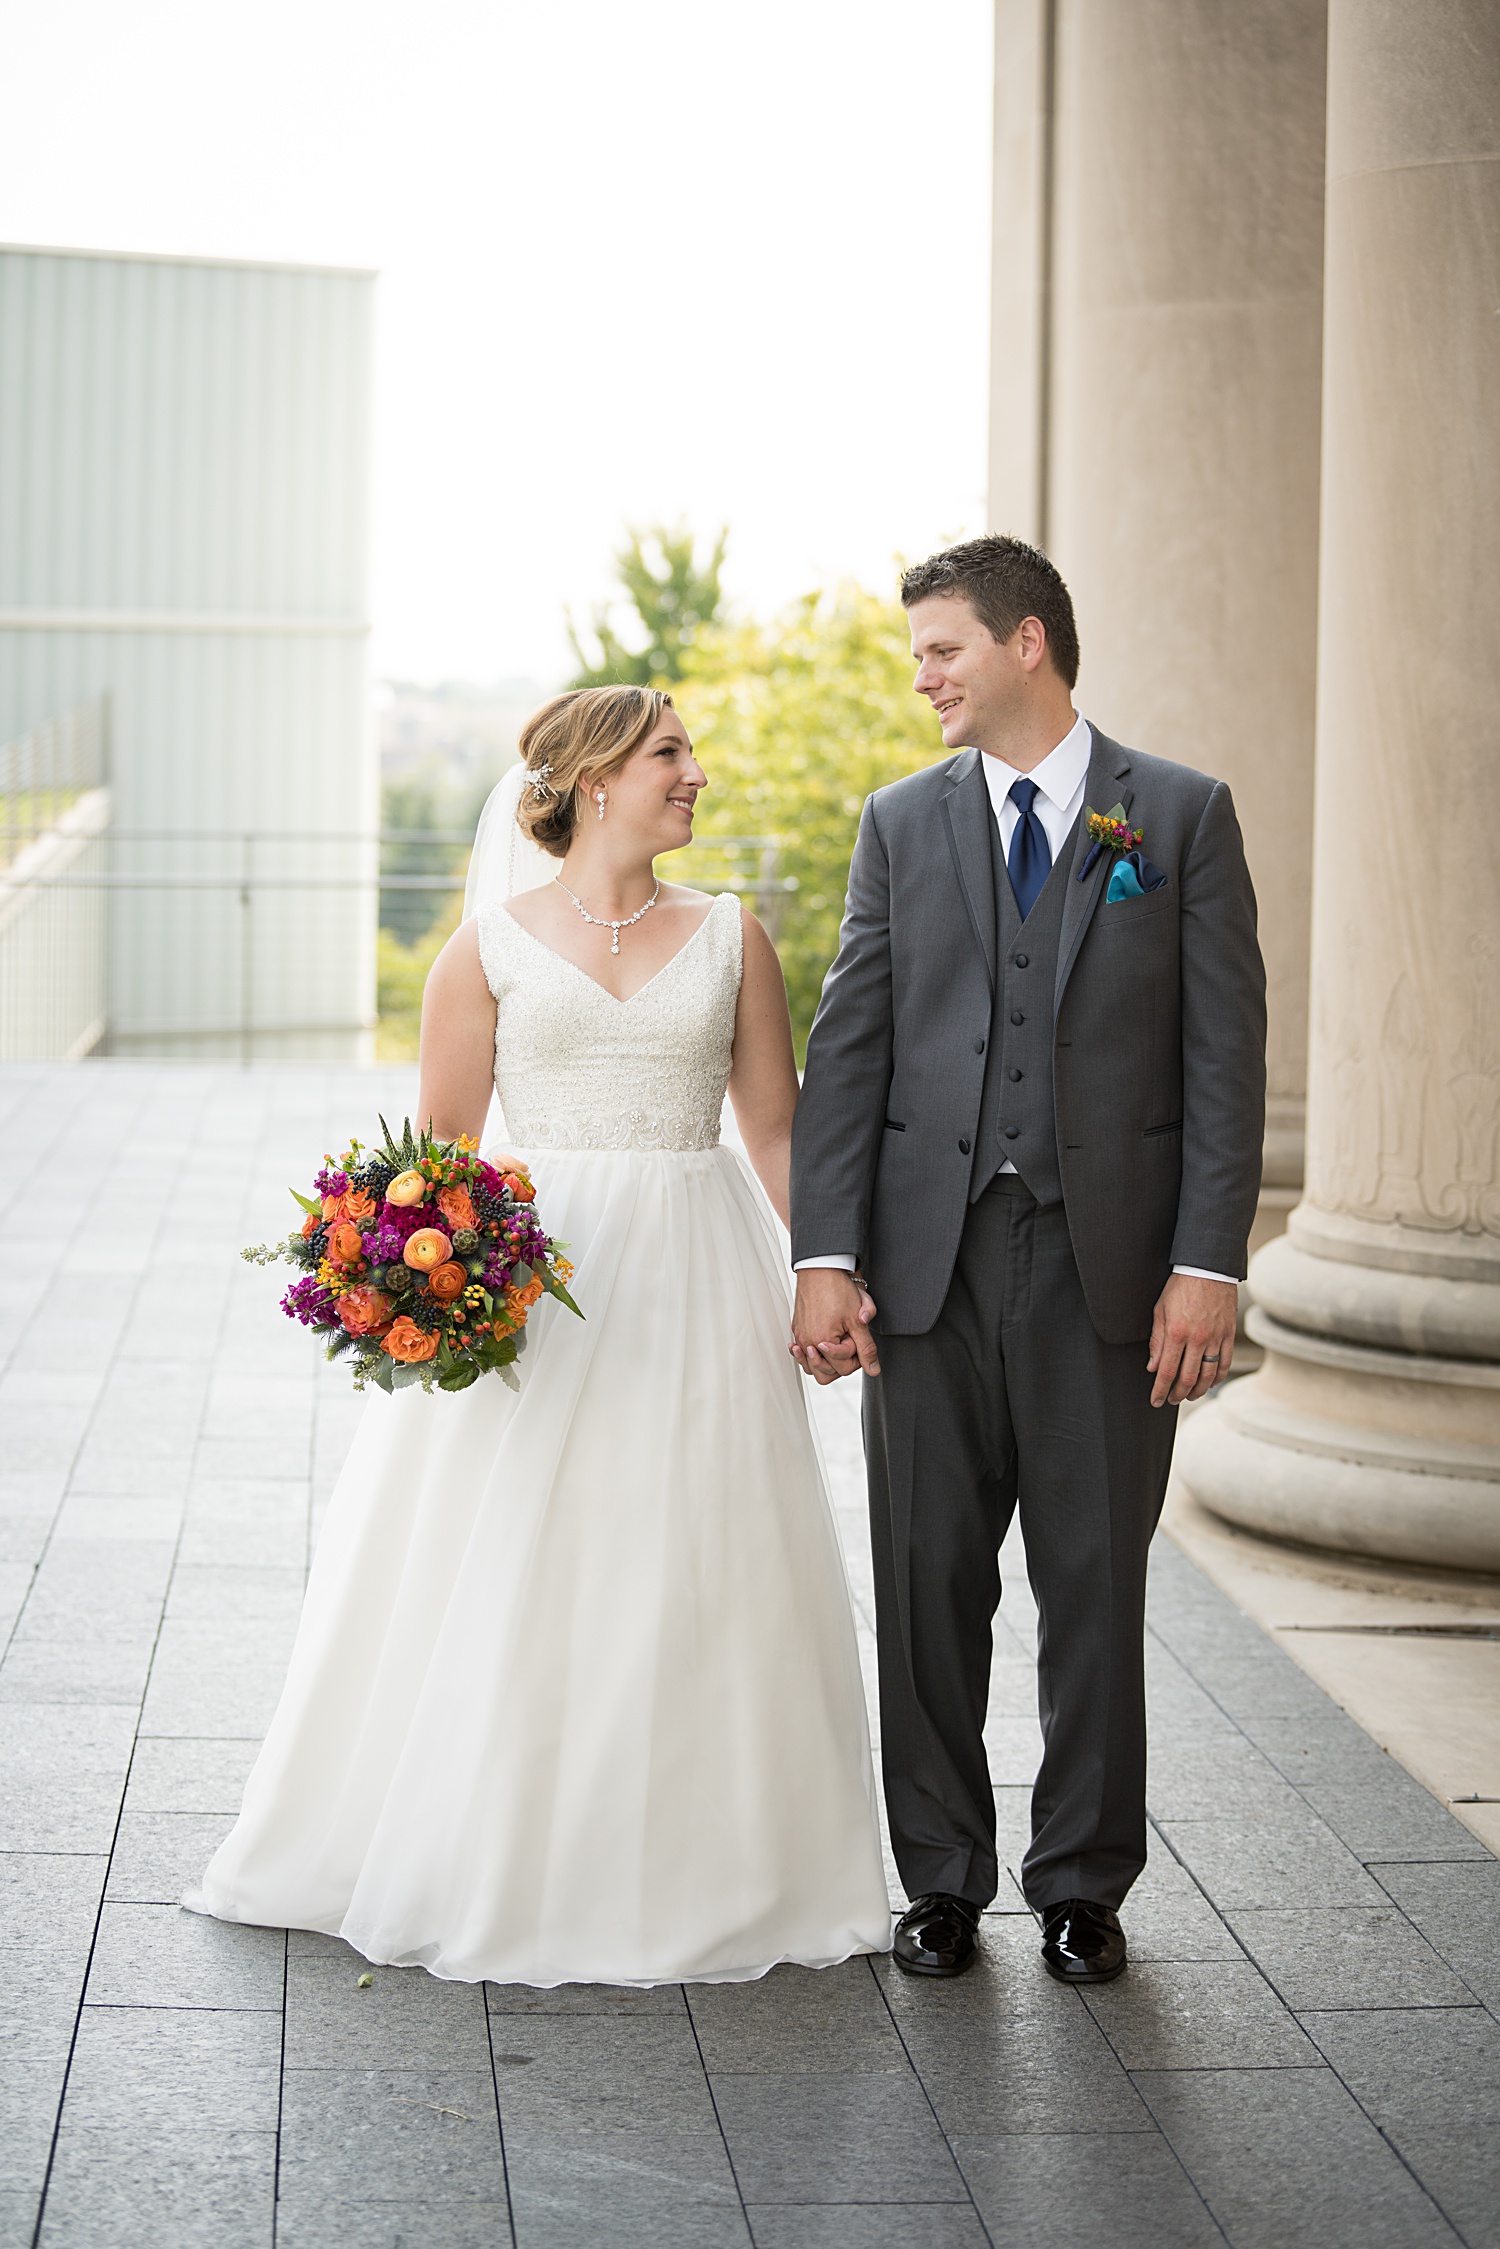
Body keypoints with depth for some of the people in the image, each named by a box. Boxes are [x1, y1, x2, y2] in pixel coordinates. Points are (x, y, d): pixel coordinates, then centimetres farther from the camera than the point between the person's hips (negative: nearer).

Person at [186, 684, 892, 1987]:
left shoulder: (730, 939, 8)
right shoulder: (492, 944, 2)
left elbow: (776, 1130, 9)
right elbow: (444, 1142, 3)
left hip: (693, 1288, 2)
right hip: (536, 1280, -2)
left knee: (691, 1578, 4)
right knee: (506, 1583, 2)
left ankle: (687, 1871, 18)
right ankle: (494, 1865, 16)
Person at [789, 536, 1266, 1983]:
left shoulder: (1182, 816, 2)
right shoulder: (902, 822, 9)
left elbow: (1225, 1054, -2)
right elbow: (847, 1048, 4)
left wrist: (1207, 1266, -10)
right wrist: (825, 1256, -5)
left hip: (1109, 1265, -2)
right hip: (929, 1260, 2)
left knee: (1096, 1588, 6)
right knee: (930, 1582, 8)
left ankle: (1083, 1881, 20)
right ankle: (942, 1878, 22)